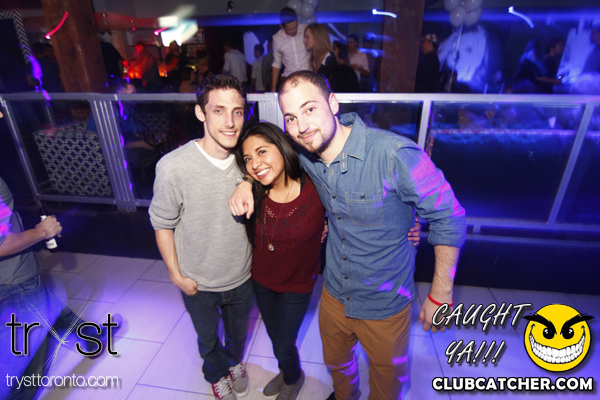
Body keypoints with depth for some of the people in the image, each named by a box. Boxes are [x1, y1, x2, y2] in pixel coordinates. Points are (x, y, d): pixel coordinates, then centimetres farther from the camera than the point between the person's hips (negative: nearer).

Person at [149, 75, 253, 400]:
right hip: (198, 282, -2)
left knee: (239, 333, 30)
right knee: (208, 339, 27)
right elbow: (163, 225, -12)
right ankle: (216, 373, 62)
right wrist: (176, 276, -7)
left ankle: (235, 362, 65)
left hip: (242, 277, 3)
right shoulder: (173, 167, -26)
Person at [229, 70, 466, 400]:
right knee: (335, 361, 32)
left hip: (385, 305, -4)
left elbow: (448, 218, -20)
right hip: (334, 293, 5)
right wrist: (247, 182, -11)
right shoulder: (304, 153, -13)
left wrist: (440, 295, -13)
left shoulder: (395, 154, -30)